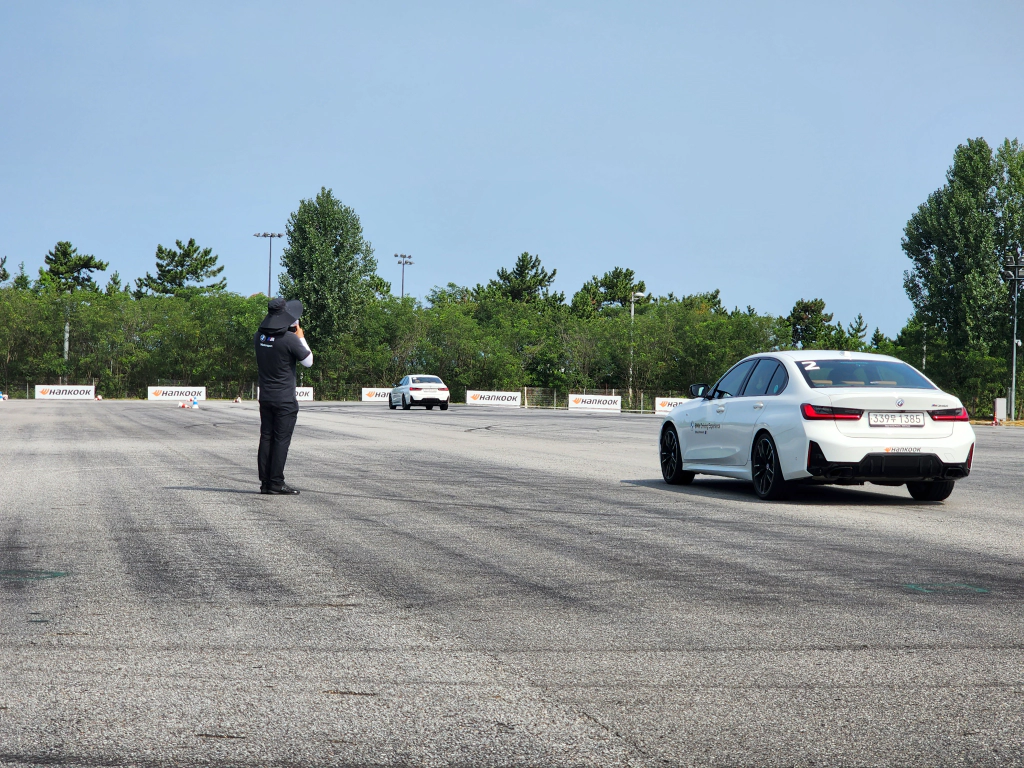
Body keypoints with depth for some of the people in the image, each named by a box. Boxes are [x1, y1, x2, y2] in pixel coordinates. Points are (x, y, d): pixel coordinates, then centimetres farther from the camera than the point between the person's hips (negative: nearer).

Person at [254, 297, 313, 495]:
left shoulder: (259, 337, 3)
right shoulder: (289, 339, -17)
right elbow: (308, 361, -6)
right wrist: (301, 337, 5)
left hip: (265, 397, 6)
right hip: (285, 400, -6)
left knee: (266, 438, 8)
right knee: (281, 440, -3)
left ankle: (265, 482, 10)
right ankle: (276, 483, -3)